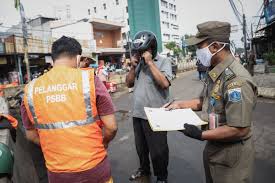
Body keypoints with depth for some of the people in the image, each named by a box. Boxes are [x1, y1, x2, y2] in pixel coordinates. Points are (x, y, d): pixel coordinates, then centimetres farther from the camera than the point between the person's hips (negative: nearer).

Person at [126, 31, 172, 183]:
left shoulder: (163, 61, -10)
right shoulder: (138, 62, 8)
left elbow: (165, 83, -24)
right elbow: (129, 83, 10)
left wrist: (150, 62, -20)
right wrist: (133, 67, -5)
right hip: (137, 113, 6)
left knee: (157, 150, 10)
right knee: (140, 146, 23)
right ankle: (144, 169, 47)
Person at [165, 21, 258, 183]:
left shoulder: (236, 79, -29)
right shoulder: (215, 73, 1)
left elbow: (239, 129, -29)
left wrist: (201, 135, -22)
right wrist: (180, 104, 6)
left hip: (231, 154, -8)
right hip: (213, 147, 9)